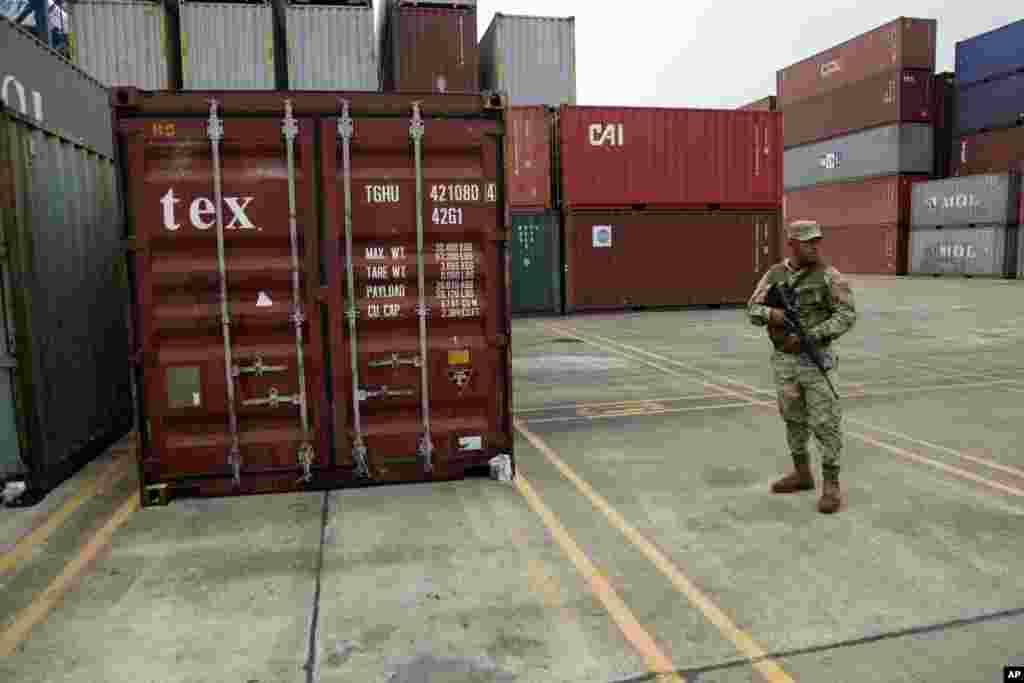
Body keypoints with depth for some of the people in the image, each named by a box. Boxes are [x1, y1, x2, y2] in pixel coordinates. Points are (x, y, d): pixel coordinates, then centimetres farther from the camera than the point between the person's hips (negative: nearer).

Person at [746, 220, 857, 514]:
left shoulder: (829, 275, -10)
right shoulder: (774, 274, 3)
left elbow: (847, 316, -15)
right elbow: (753, 311, 0)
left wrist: (809, 335, -26)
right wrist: (771, 314, -24)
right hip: (784, 361, 4)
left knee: (825, 423, -5)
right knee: (793, 419, 14)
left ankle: (831, 485, 5)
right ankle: (802, 474, 29)